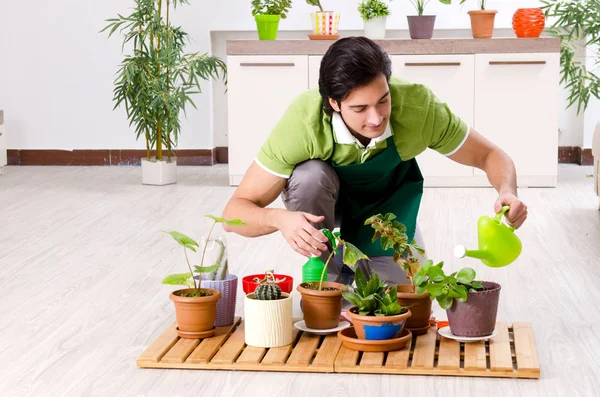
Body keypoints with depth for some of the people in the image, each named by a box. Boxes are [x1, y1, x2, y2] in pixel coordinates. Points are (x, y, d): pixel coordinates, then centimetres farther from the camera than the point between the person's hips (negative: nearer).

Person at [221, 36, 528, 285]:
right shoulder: (304, 122, -39)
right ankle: (324, 279, -11)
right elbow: (234, 212, -34)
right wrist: (280, 219, -56)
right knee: (311, 174, -35)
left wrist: (507, 193, -41)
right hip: (326, 207, -1)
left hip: (388, 206, 2)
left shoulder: (419, 105, -34)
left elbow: (490, 156, -19)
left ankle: (361, 269, 22)